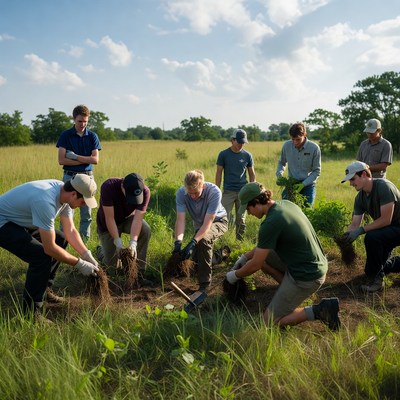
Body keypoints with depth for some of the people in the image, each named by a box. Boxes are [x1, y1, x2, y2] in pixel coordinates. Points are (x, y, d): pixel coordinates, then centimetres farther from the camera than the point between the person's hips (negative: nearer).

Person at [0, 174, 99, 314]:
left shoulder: (64, 192, -9)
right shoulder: (46, 202, -36)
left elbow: (70, 231, 0)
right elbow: (49, 248, -32)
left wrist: (87, 255, -9)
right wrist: (79, 264, -22)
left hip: (20, 221, 10)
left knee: (60, 239, 12)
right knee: (41, 256, -25)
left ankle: (43, 291, 22)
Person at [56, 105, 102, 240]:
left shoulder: (92, 136, 5)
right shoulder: (65, 135, 0)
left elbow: (95, 159, -4)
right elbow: (61, 160, -9)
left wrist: (75, 156, -11)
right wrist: (85, 160, -10)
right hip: (70, 177, -2)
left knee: (87, 214, 7)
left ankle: (85, 242, 16)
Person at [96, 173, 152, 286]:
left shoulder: (145, 191, -28)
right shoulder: (108, 187, -34)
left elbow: (138, 218, -33)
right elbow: (110, 218, -32)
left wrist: (133, 242, -45)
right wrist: (117, 241, -39)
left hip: (128, 218, 2)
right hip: (108, 225, -2)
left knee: (145, 230, -32)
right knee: (111, 263, -3)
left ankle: (138, 273, -18)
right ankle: (101, 250, 35)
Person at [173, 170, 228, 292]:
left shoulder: (214, 192, -37)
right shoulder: (181, 193, -27)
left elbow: (208, 222, -38)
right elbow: (180, 219, -31)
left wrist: (193, 243, -50)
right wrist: (178, 242, -47)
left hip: (218, 221, -5)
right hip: (199, 225, 5)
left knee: (203, 240, -35)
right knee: (196, 258, 8)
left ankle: (204, 283, -21)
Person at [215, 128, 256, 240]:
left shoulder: (247, 155, 4)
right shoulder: (223, 154, -1)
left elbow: (252, 174, 10)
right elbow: (219, 173, 2)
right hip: (228, 192, -2)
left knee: (241, 221, 9)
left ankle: (240, 241, 19)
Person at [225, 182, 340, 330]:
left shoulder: (271, 223, -24)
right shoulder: (286, 204, 4)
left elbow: (256, 265, -14)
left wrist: (235, 275, 5)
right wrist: (245, 257, 19)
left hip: (306, 276, -9)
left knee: (270, 321, 3)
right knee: (262, 253, 14)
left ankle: (318, 311, -3)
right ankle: (290, 290, 15)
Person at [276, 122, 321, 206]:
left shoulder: (314, 148, -13)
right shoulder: (286, 145, -6)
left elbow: (317, 171, -7)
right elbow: (282, 163, 12)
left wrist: (303, 184, -17)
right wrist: (279, 175, -8)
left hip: (308, 184, -1)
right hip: (291, 183, 2)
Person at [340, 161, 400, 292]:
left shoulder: (383, 187, -27)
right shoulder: (360, 197, -4)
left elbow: (386, 220, -30)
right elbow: (355, 224, -3)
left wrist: (361, 230, -30)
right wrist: (345, 236, -22)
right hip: (386, 230, 9)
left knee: (372, 237, -34)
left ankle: (376, 279, -17)